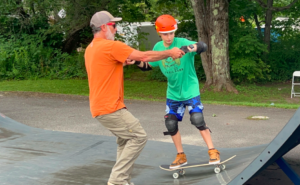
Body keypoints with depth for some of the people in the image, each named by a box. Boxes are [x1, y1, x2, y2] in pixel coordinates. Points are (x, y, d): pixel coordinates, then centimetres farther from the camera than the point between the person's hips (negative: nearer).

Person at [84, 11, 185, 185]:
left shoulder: (90, 49, 14)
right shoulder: (111, 46, -15)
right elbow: (144, 56, -14)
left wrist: (121, 63, 16)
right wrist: (169, 53, -3)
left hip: (99, 106, 10)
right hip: (110, 107, -10)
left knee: (126, 139, 20)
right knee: (139, 136, -4)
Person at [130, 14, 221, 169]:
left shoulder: (182, 43, -18)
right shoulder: (158, 47, -3)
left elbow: (203, 46, -34)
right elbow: (148, 66, 9)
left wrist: (190, 48, -55)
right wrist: (138, 62, -11)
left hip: (190, 91, -5)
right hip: (173, 93, 5)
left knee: (198, 120, -13)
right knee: (171, 124, 5)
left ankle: (213, 152, 4)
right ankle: (181, 156, 22)